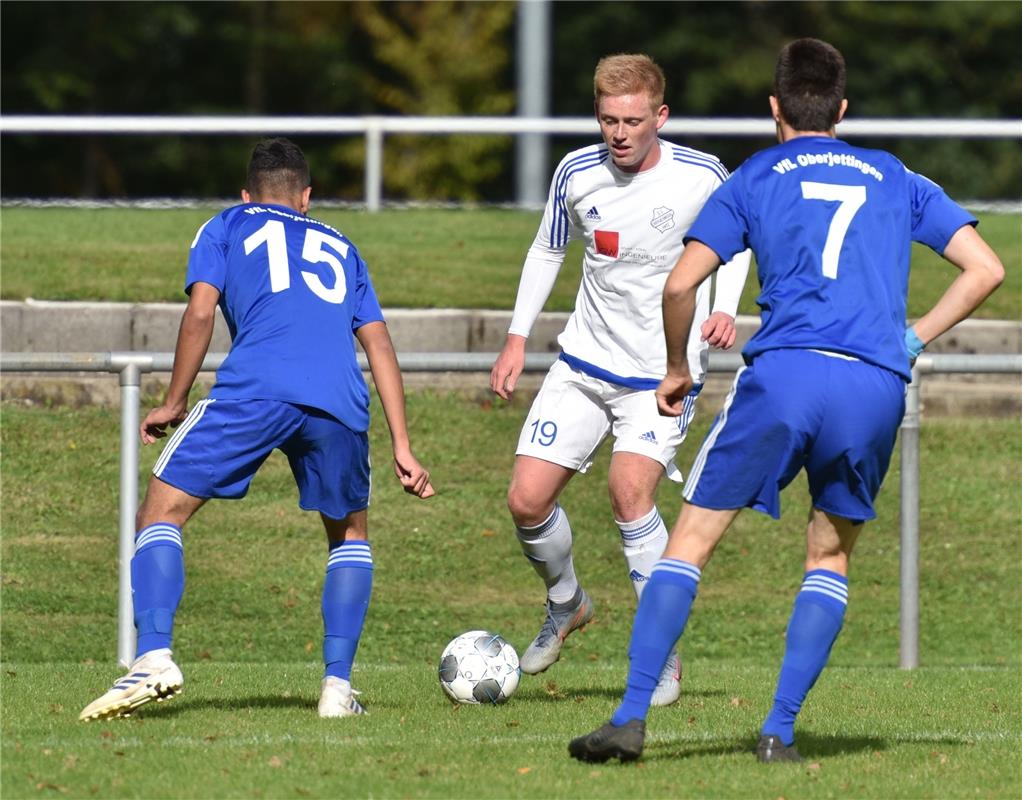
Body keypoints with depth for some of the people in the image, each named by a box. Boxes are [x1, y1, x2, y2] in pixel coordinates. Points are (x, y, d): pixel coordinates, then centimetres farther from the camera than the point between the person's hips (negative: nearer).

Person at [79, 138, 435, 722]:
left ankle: (154, 658, -17)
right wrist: (402, 449, 21)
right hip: (340, 404, 3)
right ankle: (338, 685, 12)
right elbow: (380, 344, 24)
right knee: (349, 534, 26)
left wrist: (174, 404, 17)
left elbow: (201, 312, 8)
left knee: (161, 515, 5)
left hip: (254, 390, -3)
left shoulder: (227, 228, 24)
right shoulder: (340, 247, 33)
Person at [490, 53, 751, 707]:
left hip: (666, 370, -4)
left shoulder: (702, 178, -13)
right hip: (585, 362, 4)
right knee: (527, 500, -3)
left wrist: (724, 309, -9)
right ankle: (566, 604, 29)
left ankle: (664, 655, -12)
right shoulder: (577, 173, -5)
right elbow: (548, 250, 13)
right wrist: (518, 338, 9)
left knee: (631, 492, -24)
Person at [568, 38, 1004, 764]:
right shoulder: (895, 180, 21)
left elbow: (680, 284, 3)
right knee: (831, 558, 19)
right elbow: (985, 271, 16)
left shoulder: (755, 180, 13)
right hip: (878, 389, 2)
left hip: (784, 373, -2)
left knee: (692, 540, 4)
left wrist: (678, 369, 18)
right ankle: (781, 730, 8)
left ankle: (633, 717, -7)